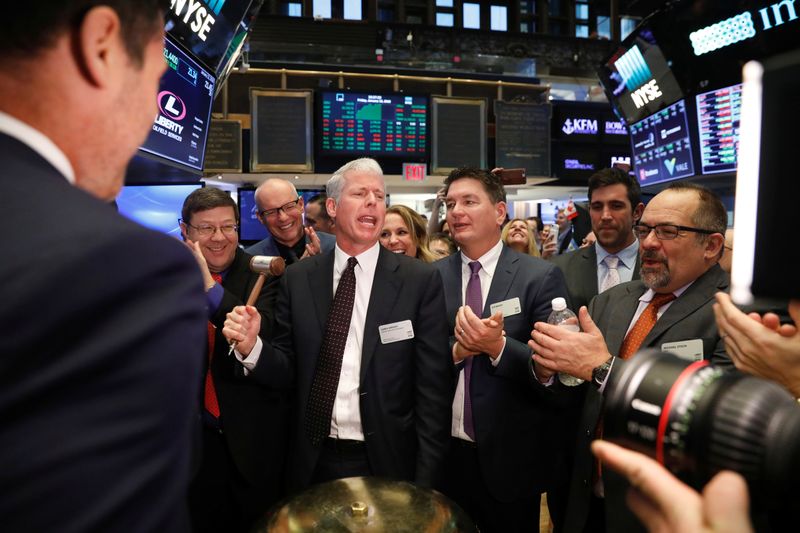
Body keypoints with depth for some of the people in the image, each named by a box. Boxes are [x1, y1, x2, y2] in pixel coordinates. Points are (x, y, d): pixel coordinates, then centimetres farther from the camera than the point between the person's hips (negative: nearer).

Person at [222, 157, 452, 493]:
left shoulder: (421, 280, -8)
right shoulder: (298, 279, -1)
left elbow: (433, 389, -8)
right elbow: (288, 370, 3)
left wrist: (425, 482, -8)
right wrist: (251, 347, -17)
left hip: (387, 465, -2)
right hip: (313, 464, 2)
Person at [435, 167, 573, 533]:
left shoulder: (541, 277, -9)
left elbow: (553, 369, -13)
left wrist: (499, 346, -27)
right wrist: (459, 349, -20)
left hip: (511, 458, -2)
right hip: (444, 454, 3)